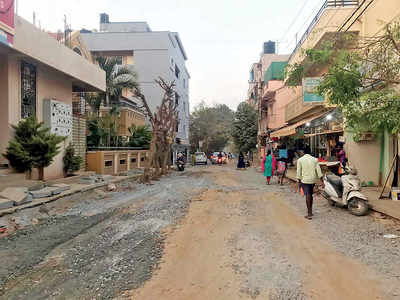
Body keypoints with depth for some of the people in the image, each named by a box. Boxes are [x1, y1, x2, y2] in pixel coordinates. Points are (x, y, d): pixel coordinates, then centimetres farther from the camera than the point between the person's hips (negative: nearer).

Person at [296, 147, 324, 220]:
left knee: (307, 196, -4)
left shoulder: (300, 160, -3)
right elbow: (318, 170, 1)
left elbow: (299, 172, -4)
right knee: (310, 195, 18)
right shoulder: (314, 159, 4)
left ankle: (309, 214, -7)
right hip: (313, 180, 3)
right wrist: (321, 181, 3)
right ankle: (310, 211, 29)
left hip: (305, 180, -3)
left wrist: (299, 182, 1)